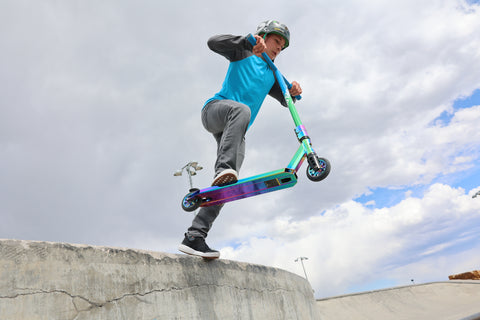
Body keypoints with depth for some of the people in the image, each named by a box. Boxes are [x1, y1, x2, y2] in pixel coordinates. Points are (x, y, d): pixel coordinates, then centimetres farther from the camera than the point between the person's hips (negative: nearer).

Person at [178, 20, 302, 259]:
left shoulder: (272, 75, 27)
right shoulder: (244, 54, 10)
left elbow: (285, 100, 18)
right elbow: (213, 42, -7)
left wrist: (294, 91, -6)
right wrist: (249, 42, -21)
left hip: (235, 129, 5)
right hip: (215, 109, -5)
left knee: (226, 183, -15)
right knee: (242, 109, -40)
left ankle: (194, 237, -17)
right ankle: (224, 168, -52)